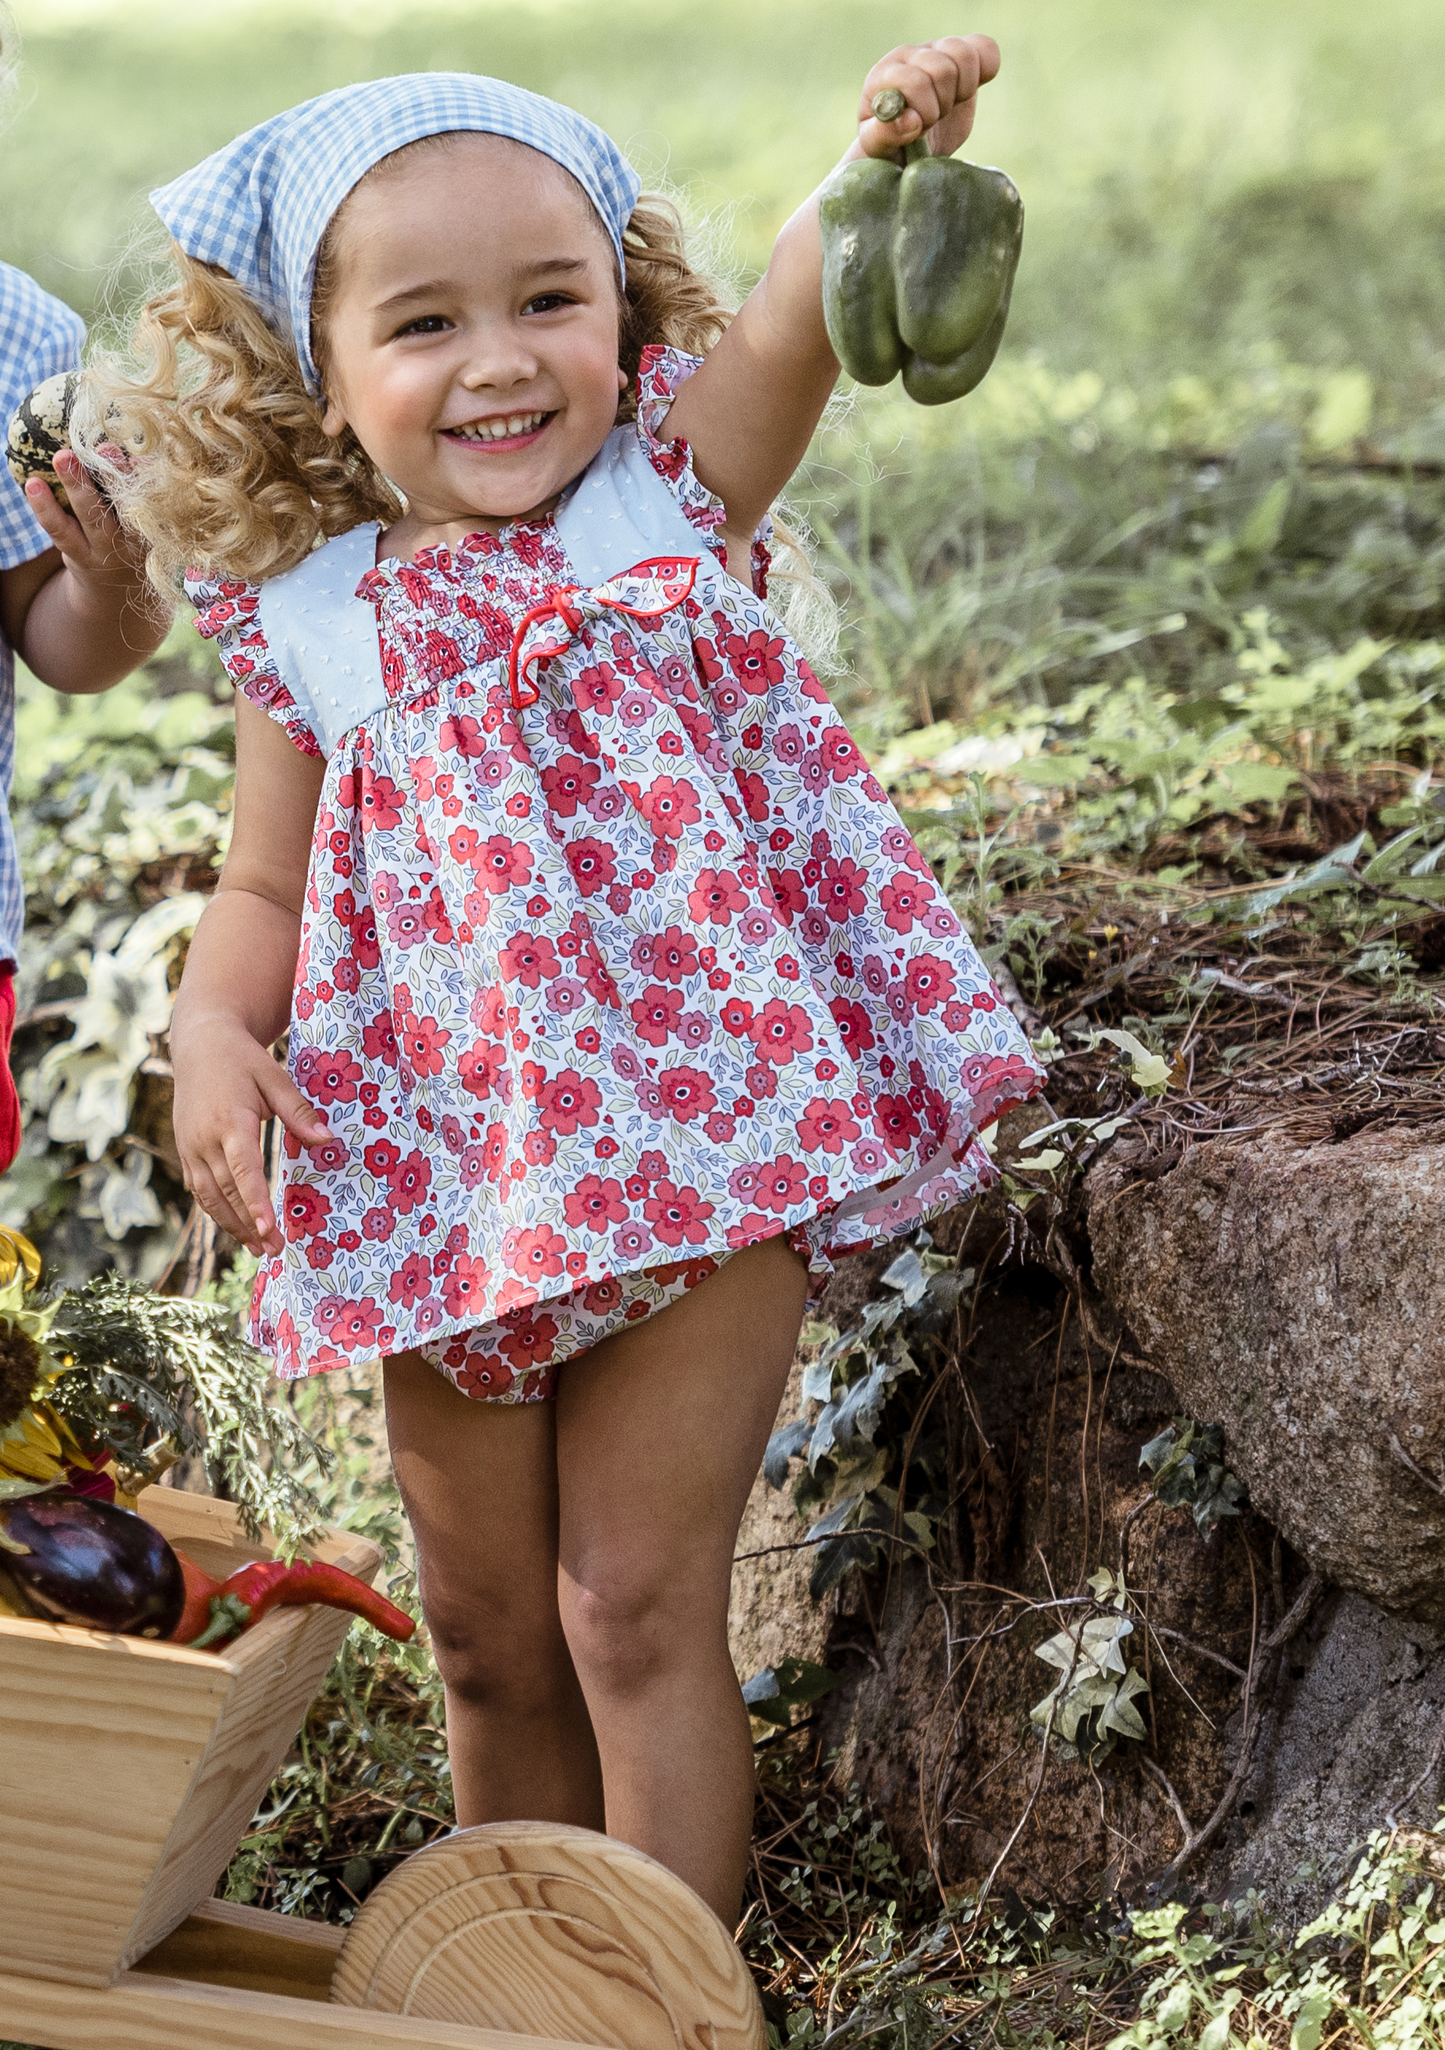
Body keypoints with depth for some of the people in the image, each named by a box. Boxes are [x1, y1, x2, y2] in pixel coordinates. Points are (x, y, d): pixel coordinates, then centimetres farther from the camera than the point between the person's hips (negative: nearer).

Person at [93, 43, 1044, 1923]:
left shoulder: (672, 491, -2)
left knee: (635, 1608, -1)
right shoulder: (309, 624, 2)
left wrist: (883, 164, -42)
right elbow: (264, 889, 10)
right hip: (454, 1169, 3)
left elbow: (791, 325, -21)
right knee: (487, 1629, 16)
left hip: (701, 1126, -3)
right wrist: (210, 1031, -11)